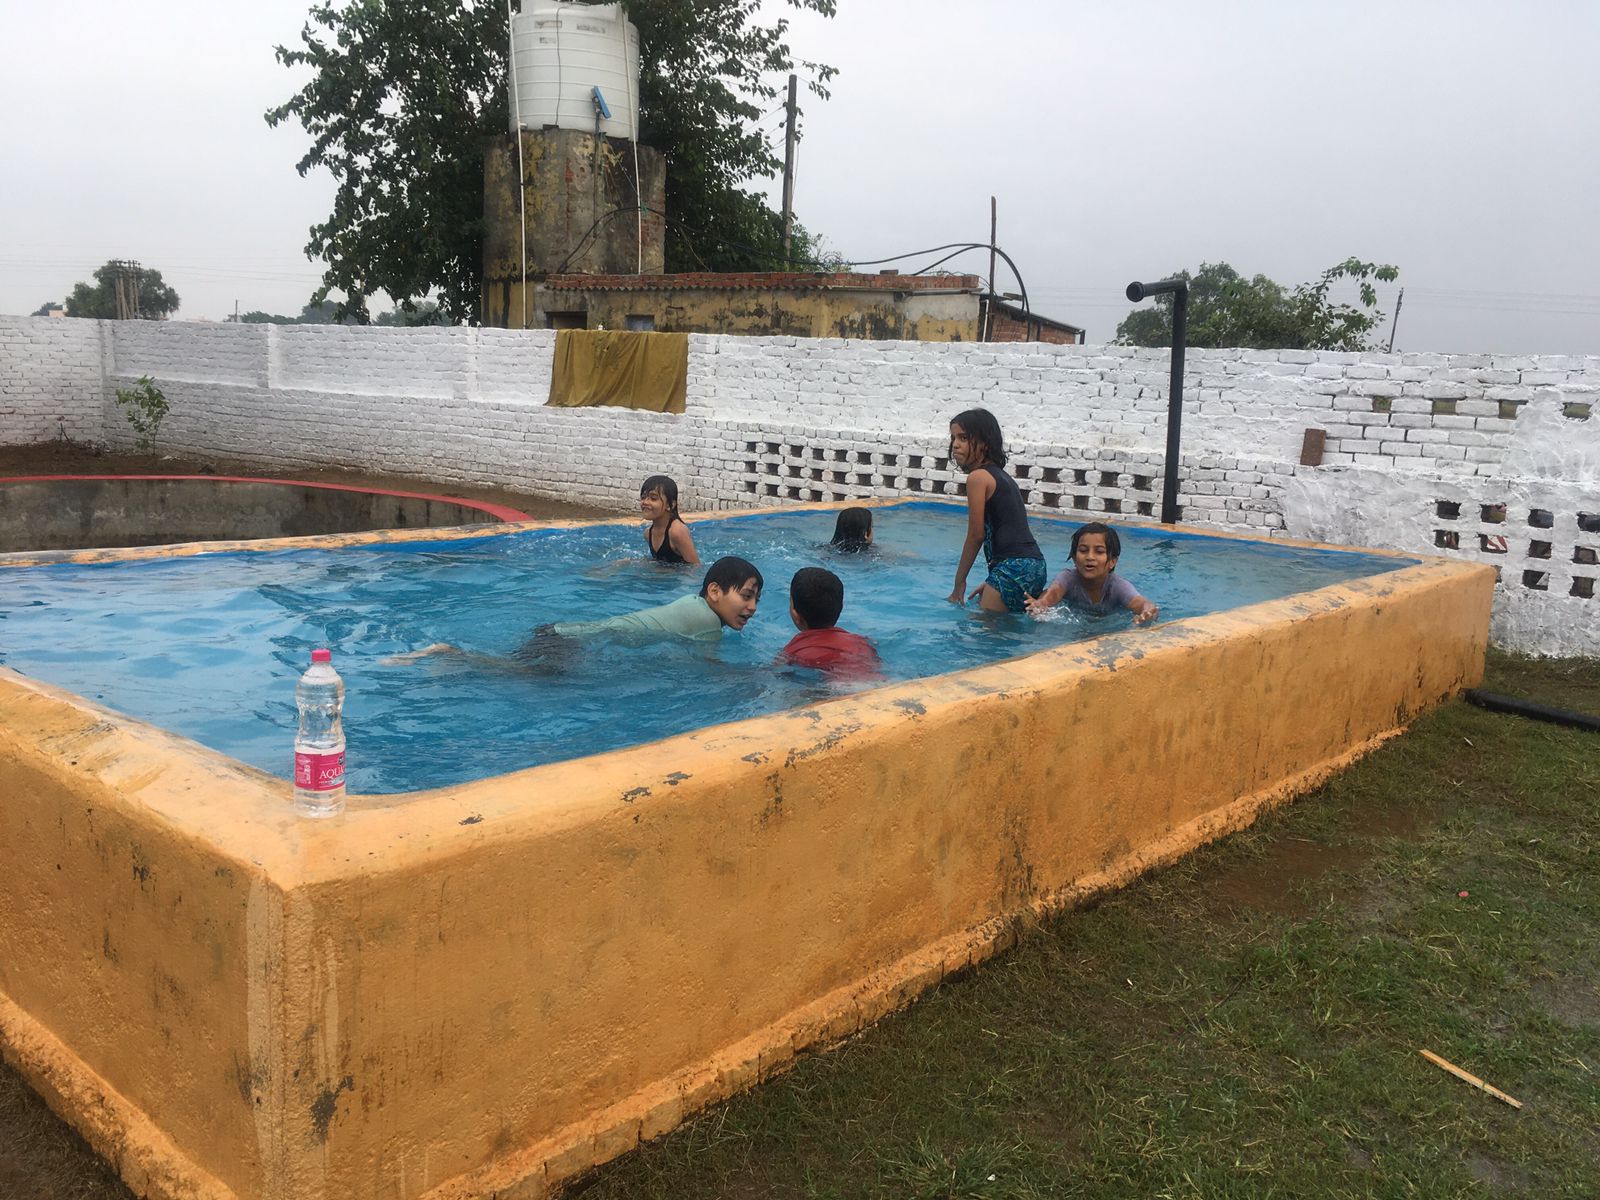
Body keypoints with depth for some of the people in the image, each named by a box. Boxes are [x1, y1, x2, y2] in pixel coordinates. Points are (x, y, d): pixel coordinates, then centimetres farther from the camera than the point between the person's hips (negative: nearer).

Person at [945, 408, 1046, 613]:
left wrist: (959, 581, 3)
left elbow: (976, 535, -6)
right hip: (1034, 565, 10)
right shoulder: (1002, 475, 21)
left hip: (1013, 568, -10)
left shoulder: (978, 477, -7)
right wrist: (992, 583, 26)